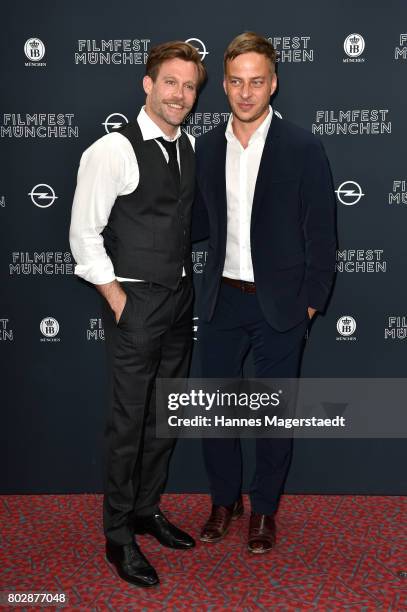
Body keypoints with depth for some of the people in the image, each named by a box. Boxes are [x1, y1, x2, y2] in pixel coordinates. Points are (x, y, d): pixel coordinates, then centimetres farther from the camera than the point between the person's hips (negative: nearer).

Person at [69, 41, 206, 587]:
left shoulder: (192, 148, 8)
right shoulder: (112, 151, -13)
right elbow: (84, 234, -12)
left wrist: (188, 286, 10)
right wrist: (118, 300, -12)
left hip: (180, 297, 7)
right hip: (135, 302, -7)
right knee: (129, 419, 2)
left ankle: (147, 509, 34)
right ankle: (119, 535, 19)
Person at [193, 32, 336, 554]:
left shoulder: (303, 149, -8)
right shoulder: (207, 147, 4)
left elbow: (321, 233, -6)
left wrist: (311, 302, -8)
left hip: (279, 304, -3)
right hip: (222, 300, 4)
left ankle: (264, 507, 30)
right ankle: (224, 498, 33)